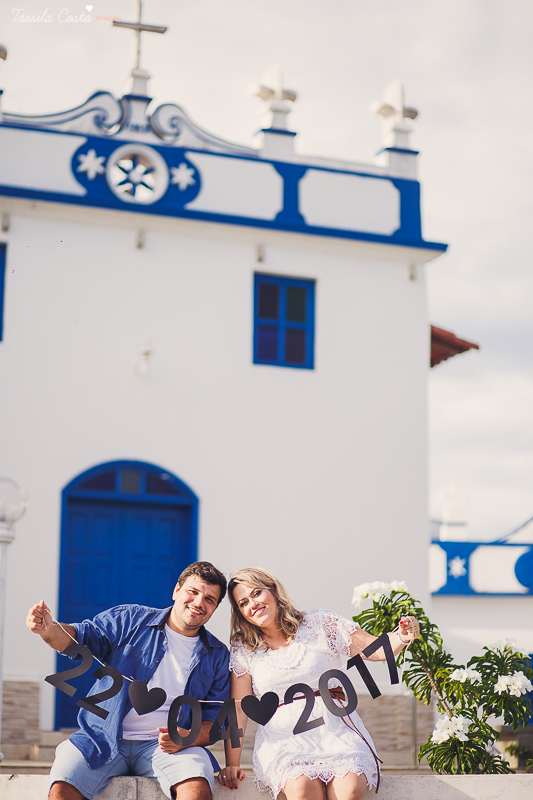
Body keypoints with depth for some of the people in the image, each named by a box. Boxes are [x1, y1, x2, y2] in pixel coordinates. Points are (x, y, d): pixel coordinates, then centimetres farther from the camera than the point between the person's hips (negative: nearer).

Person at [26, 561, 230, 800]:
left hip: (162, 746, 0)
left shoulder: (218, 655, 11)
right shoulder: (129, 620, 6)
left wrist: (186, 738, -12)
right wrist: (49, 630, -29)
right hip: (103, 741, 0)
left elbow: (214, 721, 10)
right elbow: (81, 637, -6)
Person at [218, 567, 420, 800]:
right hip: (282, 737, 0)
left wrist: (401, 637, -17)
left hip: (334, 728, 0)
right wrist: (232, 763, -1)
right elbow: (238, 707, 7)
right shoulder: (243, 650, 10)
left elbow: (376, 649, 5)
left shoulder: (320, 624, 7)